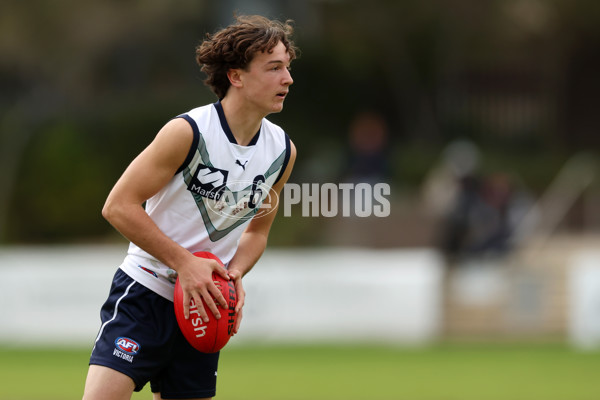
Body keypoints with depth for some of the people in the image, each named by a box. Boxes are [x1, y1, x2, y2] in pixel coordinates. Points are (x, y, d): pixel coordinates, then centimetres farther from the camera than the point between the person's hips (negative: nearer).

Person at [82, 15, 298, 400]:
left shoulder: (283, 151, 3)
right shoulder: (188, 132, -16)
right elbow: (118, 206, -14)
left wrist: (235, 273, -5)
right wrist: (184, 263, -18)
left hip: (204, 306, 6)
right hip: (145, 292, -6)